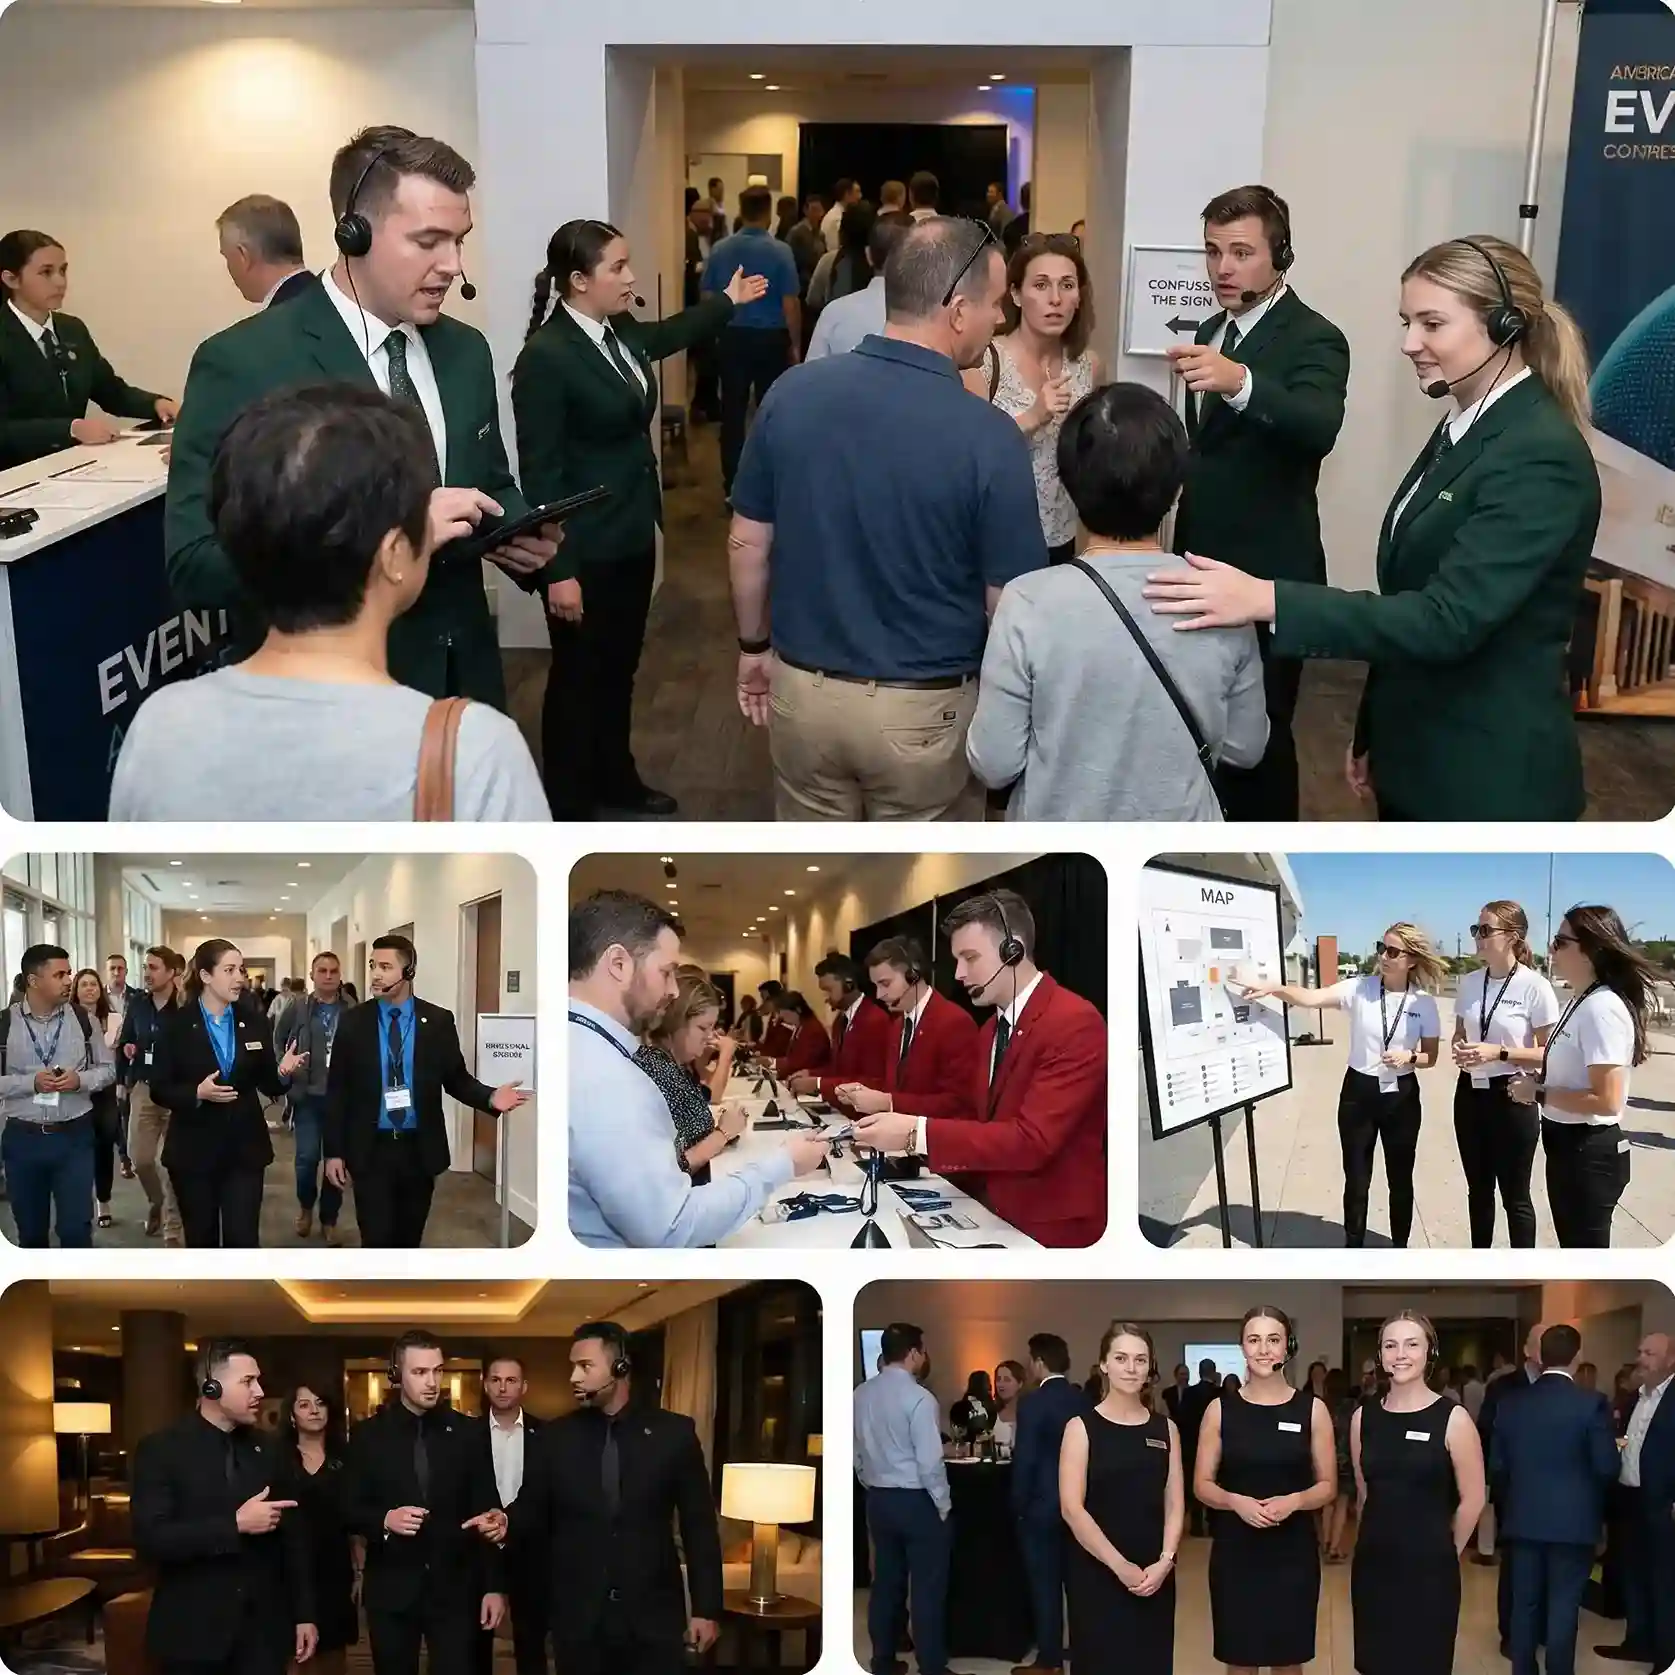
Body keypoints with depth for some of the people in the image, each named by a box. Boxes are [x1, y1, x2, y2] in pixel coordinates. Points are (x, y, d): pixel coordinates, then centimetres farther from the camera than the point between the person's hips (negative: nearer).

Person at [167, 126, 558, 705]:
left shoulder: (465, 351, 3)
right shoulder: (244, 364, -16)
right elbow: (194, 566, -22)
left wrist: (522, 536, -8)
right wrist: (388, 531, -30)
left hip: (463, 681, 5)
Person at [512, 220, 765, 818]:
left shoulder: (622, 334, 3)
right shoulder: (545, 356, -20)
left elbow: (670, 335, 31)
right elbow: (541, 473, -20)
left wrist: (726, 300, 41)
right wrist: (558, 570, -21)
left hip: (633, 537, 8)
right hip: (586, 552, -8)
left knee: (620, 667, 21)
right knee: (578, 678, 5)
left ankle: (615, 779, 38)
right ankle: (569, 808, 19)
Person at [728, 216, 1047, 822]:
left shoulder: (792, 394, -7)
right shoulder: (989, 436, -19)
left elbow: (748, 543, 2)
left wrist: (754, 646, 18)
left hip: (804, 690, 4)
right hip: (924, 709, -3)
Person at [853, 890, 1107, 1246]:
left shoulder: (1075, 1023, -17)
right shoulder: (991, 1029, 12)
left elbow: (1032, 1140, -24)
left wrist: (917, 1134, -26)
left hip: (1052, 1230, -8)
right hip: (995, 1215, 8)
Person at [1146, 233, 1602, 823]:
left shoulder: (1540, 456, -20)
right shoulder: (1464, 428, 10)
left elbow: (1447, 619, -29)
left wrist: (1267, 599, -34)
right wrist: (1373, 733, 18)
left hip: (1489, 776, -9)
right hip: (1417, 756, 9)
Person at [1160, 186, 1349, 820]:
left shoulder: (1313, 340, -15)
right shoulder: (1213, 330, 11)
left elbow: (1320, 429, -36)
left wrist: (1240, 382, -53)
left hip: (1267, 575, -8)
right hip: (1204, 565, 8)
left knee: (1259, 734, -2)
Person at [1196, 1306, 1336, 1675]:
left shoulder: (1312, 1409, -1)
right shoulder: (1221, 1409, -1)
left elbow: (1328, 1487, 3)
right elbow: (1202, 1486, 2)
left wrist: (1293, 1501, -17)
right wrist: (1236, 1501, -18)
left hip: (1292, 1552, 0)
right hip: (1235, 1551, 0)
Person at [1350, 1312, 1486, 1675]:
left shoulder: (1452, 1418, -9)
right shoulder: (1364, 1416, 2)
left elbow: (1472, 1500, -4)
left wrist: (1444, 1551, 6)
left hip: (1428, 1570, -3)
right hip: (1372, 1566, 4)